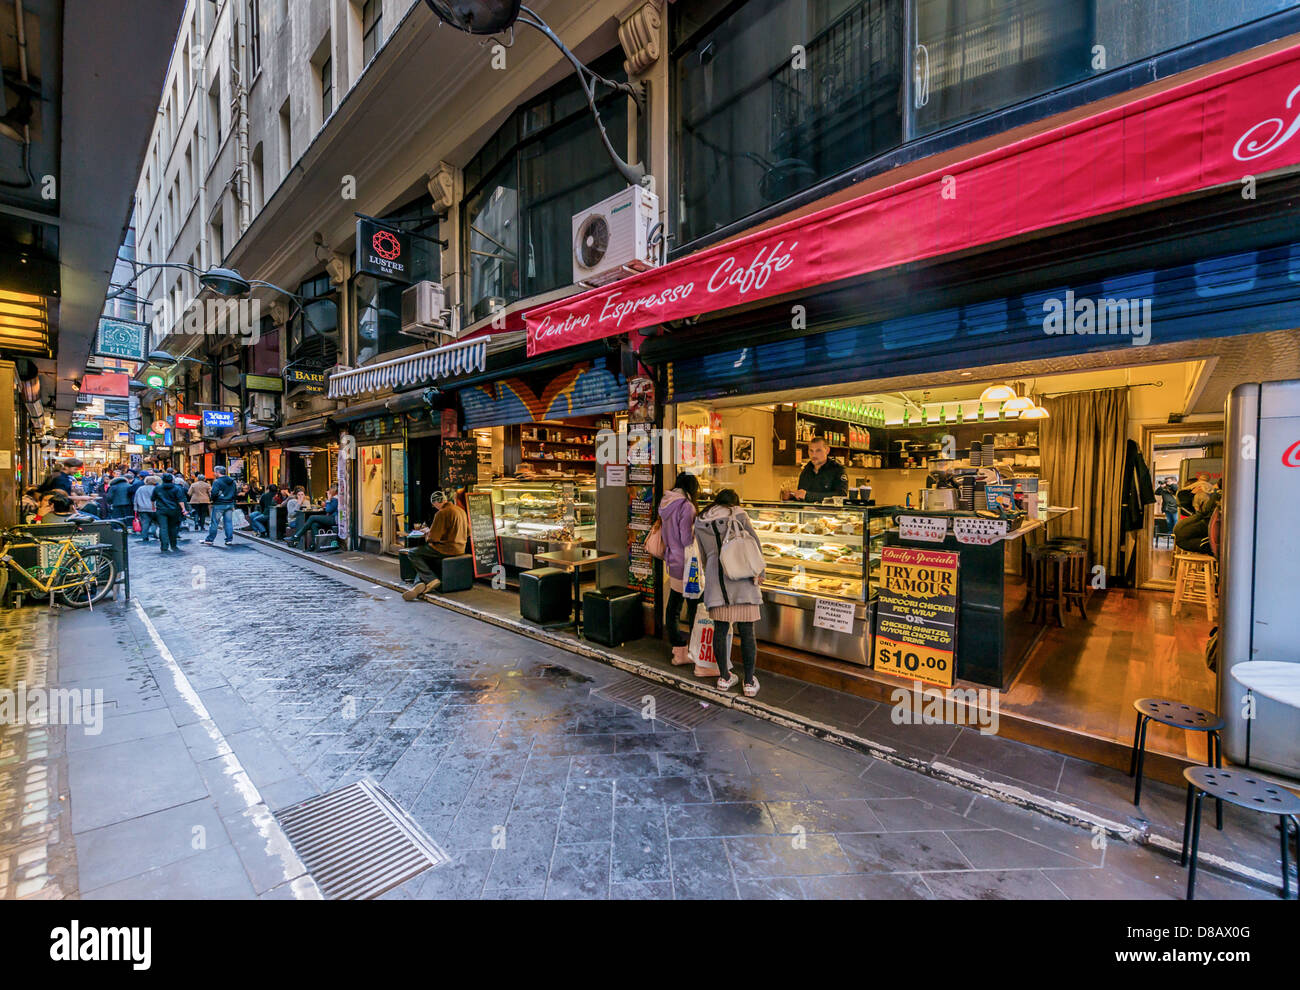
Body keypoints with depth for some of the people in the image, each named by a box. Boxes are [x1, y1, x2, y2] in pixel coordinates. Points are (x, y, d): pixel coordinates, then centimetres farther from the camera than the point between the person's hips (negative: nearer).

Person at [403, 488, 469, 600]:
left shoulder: (442, 513, -15)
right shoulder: (461, 510, 11)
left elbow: (433, 538, -15)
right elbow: (468, 532, 22)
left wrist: (427, 535, 9)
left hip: (448, 548, -9)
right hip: (460, 547, 9)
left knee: (412, 554, 0)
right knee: (424, 557, 22)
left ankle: (432, 580, -8)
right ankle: (418, 584, 5)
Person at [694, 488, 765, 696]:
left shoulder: (700, 522, 13)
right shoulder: (738, 514, 5)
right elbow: (754, 543, 2)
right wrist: (759, 573, 7)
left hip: (715, 578, 3)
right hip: (742, 578, -2)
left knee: (720, 629, 11)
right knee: (746, 632, 4)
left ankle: (724, 677, 22)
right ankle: (750, 683, 13)